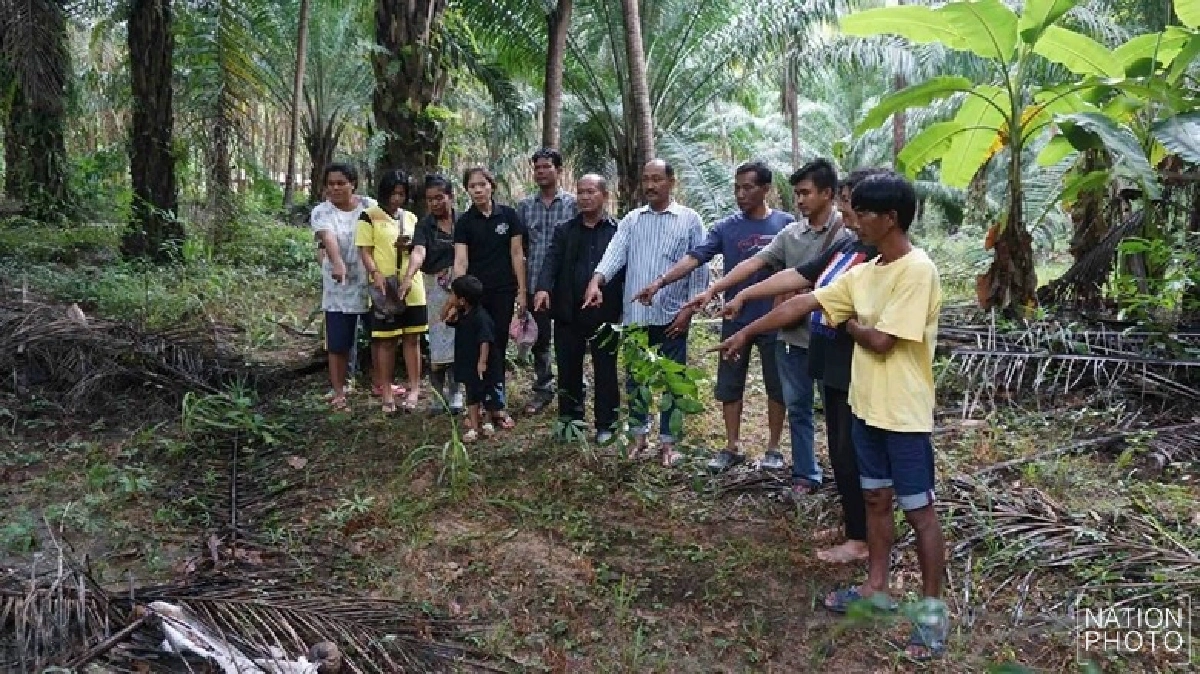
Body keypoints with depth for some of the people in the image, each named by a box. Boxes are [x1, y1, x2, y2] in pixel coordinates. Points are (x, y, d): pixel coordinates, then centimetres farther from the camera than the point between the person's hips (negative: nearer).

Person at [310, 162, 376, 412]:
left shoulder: (370, 206, 3)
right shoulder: (321, 212, -6)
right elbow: (328, 239, -24)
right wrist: (338, 264, -43)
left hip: (372, 283, 2)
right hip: (340, 285, -2)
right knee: (338, 342, 0)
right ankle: (338, 393, 12)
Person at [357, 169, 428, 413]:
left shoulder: (411, 218, 12)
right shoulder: (369, 216, 1)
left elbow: (420, 252, 2)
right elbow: (365, 251, -4)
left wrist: (408, 278, -15)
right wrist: (376, 274, -23)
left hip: (412, 289, 3)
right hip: (384, 289, -3)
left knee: (412, 338, 6)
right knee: (386, 340, 2)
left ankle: (414, 388, 13)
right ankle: (386, 392, 8)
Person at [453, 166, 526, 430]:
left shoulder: (508, 215, 2)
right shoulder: (464, 222, 1)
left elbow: (517, 254, 3)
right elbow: (460, 260, -5)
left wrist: (522, 290, -1)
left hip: (503, 292, 0)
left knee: (498, 348, 6)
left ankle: (496, 404, 12)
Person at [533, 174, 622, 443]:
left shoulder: (618, 231, 2)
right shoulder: (564, 231, 10)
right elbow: (552, 261, -3)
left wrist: (626, 307, -11)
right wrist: (543, 288, -22)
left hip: (604, 313, -3)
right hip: (569, 313, 3)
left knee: (605, 371, 7)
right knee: (568, 370, 10)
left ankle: (606, 424, 18)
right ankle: (570, 420, 24)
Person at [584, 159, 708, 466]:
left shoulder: (689, 220, 0)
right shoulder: (631, 220, 8)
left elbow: (699, 268, -1)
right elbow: (615, 253, -5)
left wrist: (689, 309, -9)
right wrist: (596, 282, -24)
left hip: (672, 314, -3)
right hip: (635, 314, 3)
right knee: (634, 377, 12)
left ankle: (668, 440, 17)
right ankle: (639, 434, 27)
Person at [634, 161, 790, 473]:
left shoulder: (786, 224, -3)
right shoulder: (726, 227, 0)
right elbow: (694, 257, -10)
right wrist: (660, 282, -21)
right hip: (735, 320, 2)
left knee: (777, 386, 8)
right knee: (729, 385, 8)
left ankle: (773, 448, 23)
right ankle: (732, 448, 22)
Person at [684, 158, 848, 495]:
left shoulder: (846, 233, -9)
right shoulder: (790, 233, 6)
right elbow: (753, 264, 3)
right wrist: (712, 290, -3)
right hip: (793, 336, 5)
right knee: (797, 407, 12)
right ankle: (805, 474, 25)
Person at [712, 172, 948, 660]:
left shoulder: (917, 271, -20)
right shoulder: (862, 273, 6)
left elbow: (881, 341, -23)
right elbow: (802, 303, 8)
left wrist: (851, 324, -3)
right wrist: (746, 332, 9)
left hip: (904, 414, -8)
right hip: (866, 406, 8)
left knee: (918, 510, 4)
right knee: (875, 498, 18)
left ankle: (933, 607, 18)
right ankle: (876, 588, 33)